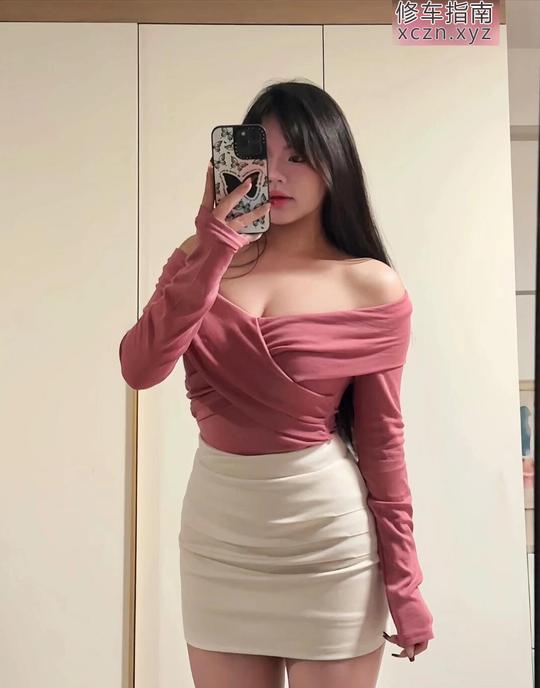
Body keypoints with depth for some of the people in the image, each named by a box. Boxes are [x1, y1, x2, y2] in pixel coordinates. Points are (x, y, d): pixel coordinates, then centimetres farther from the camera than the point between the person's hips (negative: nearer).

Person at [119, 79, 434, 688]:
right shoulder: (204, 255, 1)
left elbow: (380, 438, -4)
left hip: (327, 535, -2)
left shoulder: (373, 288, -8)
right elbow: (139, 369, -12)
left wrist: (404, 582, -1)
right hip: (216, 529, 3)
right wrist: (212, 249, -19)